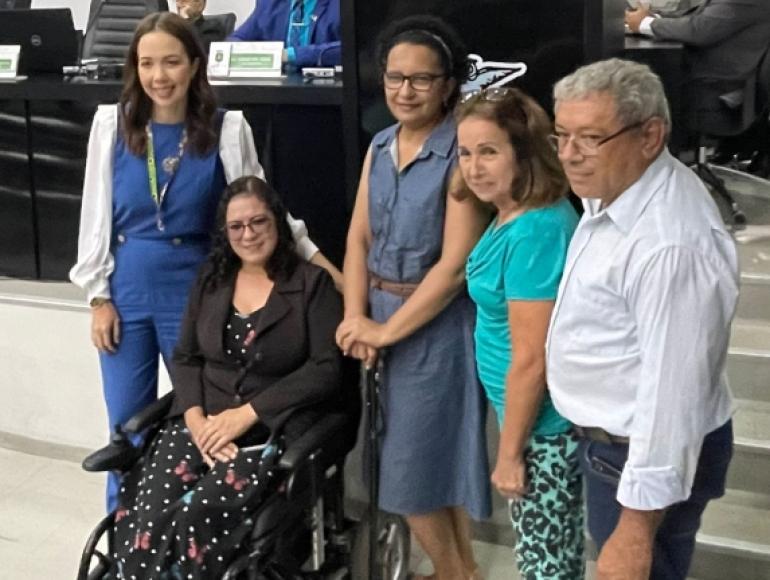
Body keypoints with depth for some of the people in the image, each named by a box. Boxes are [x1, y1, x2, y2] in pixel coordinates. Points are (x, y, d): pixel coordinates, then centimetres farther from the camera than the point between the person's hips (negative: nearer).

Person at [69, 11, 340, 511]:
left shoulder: (226, 129, -6)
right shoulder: (112, 124, -3)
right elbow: (96, 214, 1)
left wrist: (323, 264, -3)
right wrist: (99, 296, -1)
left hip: (194, 291, -1)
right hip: (127, 292, 1)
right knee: (128, 424, 10)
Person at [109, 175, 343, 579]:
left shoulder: (312, 283, 0)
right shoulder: (211, 279, 15)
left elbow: (326, 368, -7)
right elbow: (185, 358, 13)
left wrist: (247, 413, -14)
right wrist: (196, 418, -7)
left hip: (277, 429, -4)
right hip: (204, 422, 4)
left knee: (196, 516, -28)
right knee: (147, 516, -23)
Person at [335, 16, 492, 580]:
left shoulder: (462, 154, -16)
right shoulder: (380, 147, 7)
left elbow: (455, 263, -20)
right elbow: (359, 237, 7)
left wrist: (388, 330, -15)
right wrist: (355, 318, -6)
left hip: (435, 323, -7)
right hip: (380, 317, 7)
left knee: (415, 461, 2)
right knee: (432, 454, 17)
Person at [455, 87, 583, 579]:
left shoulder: (533, 234, -27)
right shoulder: (519, 214, 2)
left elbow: (531, 360, -25)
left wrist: (509, 452, -17)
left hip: (544, 426, -9)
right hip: (541, 416, 9)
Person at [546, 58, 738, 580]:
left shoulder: (673, 242, -32)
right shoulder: (617, 190, 0)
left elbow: (672, 394, -31)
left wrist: (637, 529, -27)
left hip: (649, 455, -9)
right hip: (611, 437, 10)